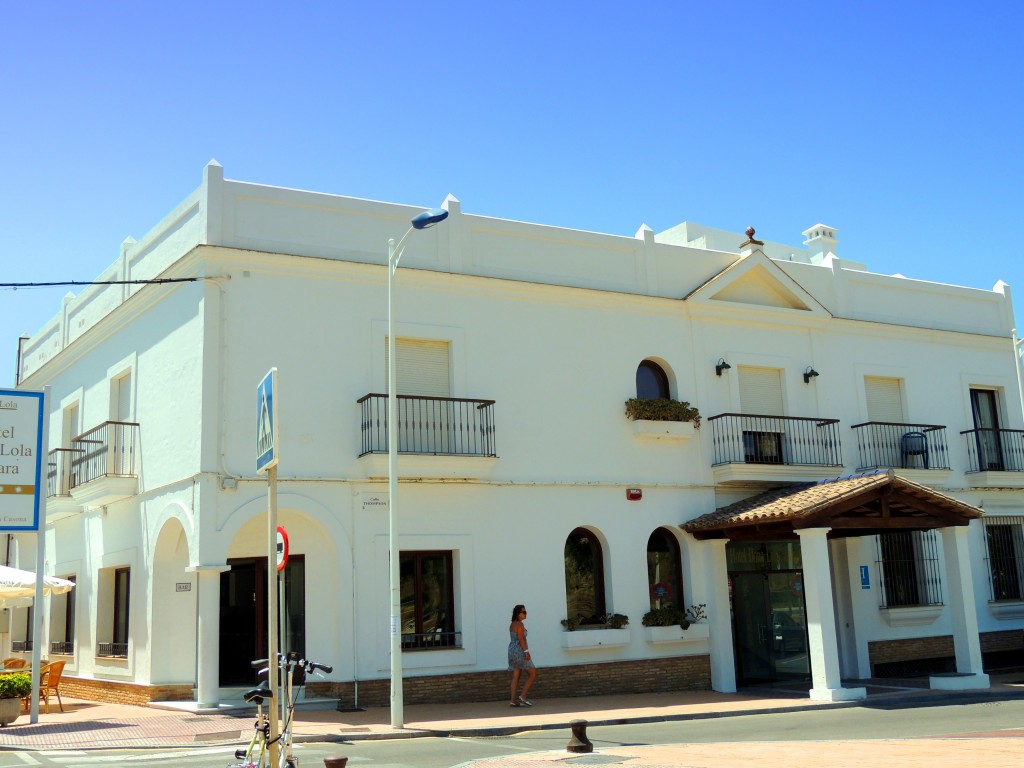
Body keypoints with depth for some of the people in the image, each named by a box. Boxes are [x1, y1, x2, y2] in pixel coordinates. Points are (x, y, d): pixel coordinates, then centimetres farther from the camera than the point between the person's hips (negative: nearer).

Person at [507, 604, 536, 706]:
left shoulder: (512, 625, 14)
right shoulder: (519, 624, -14)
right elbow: (521, 638, -21)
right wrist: (526, 652, -23)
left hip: (512, 651, 9)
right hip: (520, 651, -9)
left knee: (516, 677, 7)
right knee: (533, 674, -1)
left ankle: (514, 700, 4)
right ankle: (523, 696, -5)